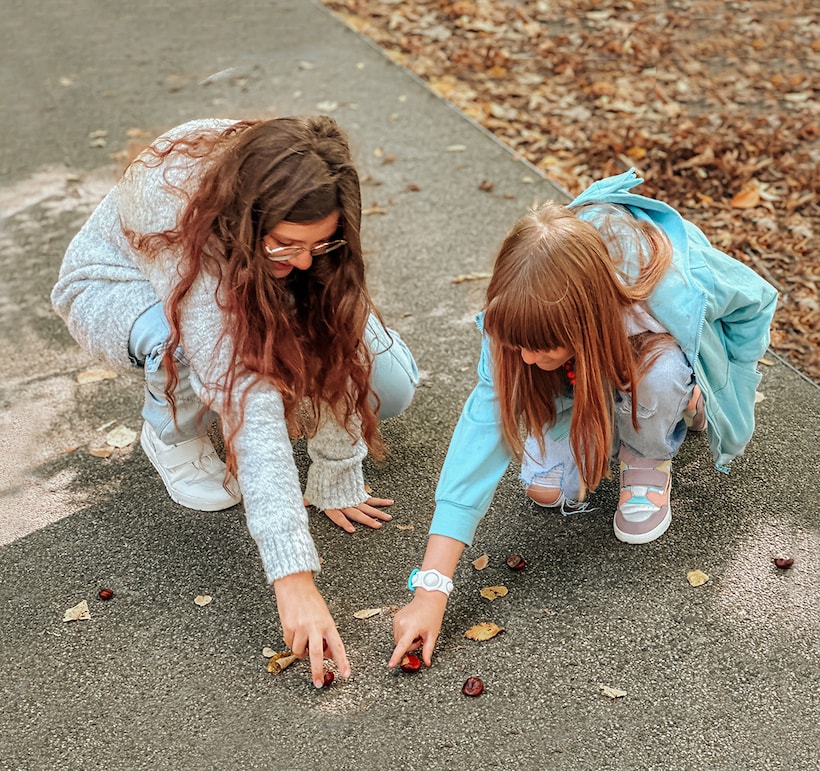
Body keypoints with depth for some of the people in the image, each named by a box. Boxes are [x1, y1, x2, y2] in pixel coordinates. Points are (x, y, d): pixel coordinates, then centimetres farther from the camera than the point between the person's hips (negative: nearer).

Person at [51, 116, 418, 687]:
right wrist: (293, 574, -50)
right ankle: (173, 430, -7)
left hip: (246, 290, 4)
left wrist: (336, 483, -26)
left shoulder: (302, 213, -31)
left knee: (390, 387, -12)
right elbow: (245, 400, -50)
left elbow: (339, 341, -24)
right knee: (187, 345, -41)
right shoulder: (178, 217, -44)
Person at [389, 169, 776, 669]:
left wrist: (707, 389, -16)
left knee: (659, 372, -38)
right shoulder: (522, 311, -36)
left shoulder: (674, 289, -43)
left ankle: (650, 458, -4)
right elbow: (484, 426, -40)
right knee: (547, 487, -14)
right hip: (588, 377, 3)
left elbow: (757, 302, -19)